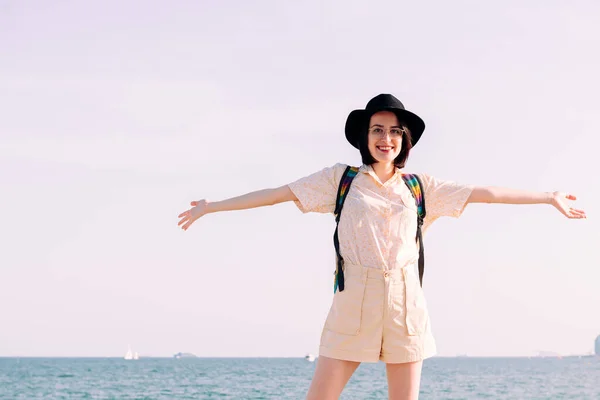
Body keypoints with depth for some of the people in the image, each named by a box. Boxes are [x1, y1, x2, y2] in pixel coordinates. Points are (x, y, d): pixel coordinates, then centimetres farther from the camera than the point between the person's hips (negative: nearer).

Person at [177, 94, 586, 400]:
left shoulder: (420, 187, 10)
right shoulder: (340, 179, 5)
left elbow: (485, 193, 12)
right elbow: (277, 193, 3)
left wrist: (549, 197, 14)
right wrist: (212, 206, -1)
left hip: (405, 304, 2)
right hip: (354, 303, -2)